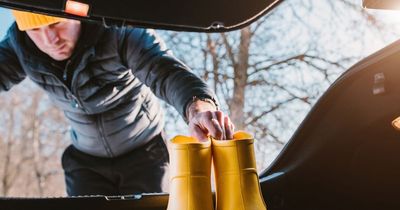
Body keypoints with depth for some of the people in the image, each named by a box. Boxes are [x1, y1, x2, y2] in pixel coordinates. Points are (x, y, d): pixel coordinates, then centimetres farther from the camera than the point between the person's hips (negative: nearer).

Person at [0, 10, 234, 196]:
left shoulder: (120, 29, -29)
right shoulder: (19, 44, -14)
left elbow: (165, 70, -44)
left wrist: (197, 105, -65)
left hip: (143, 152, -3)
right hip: (85, 160, 3)